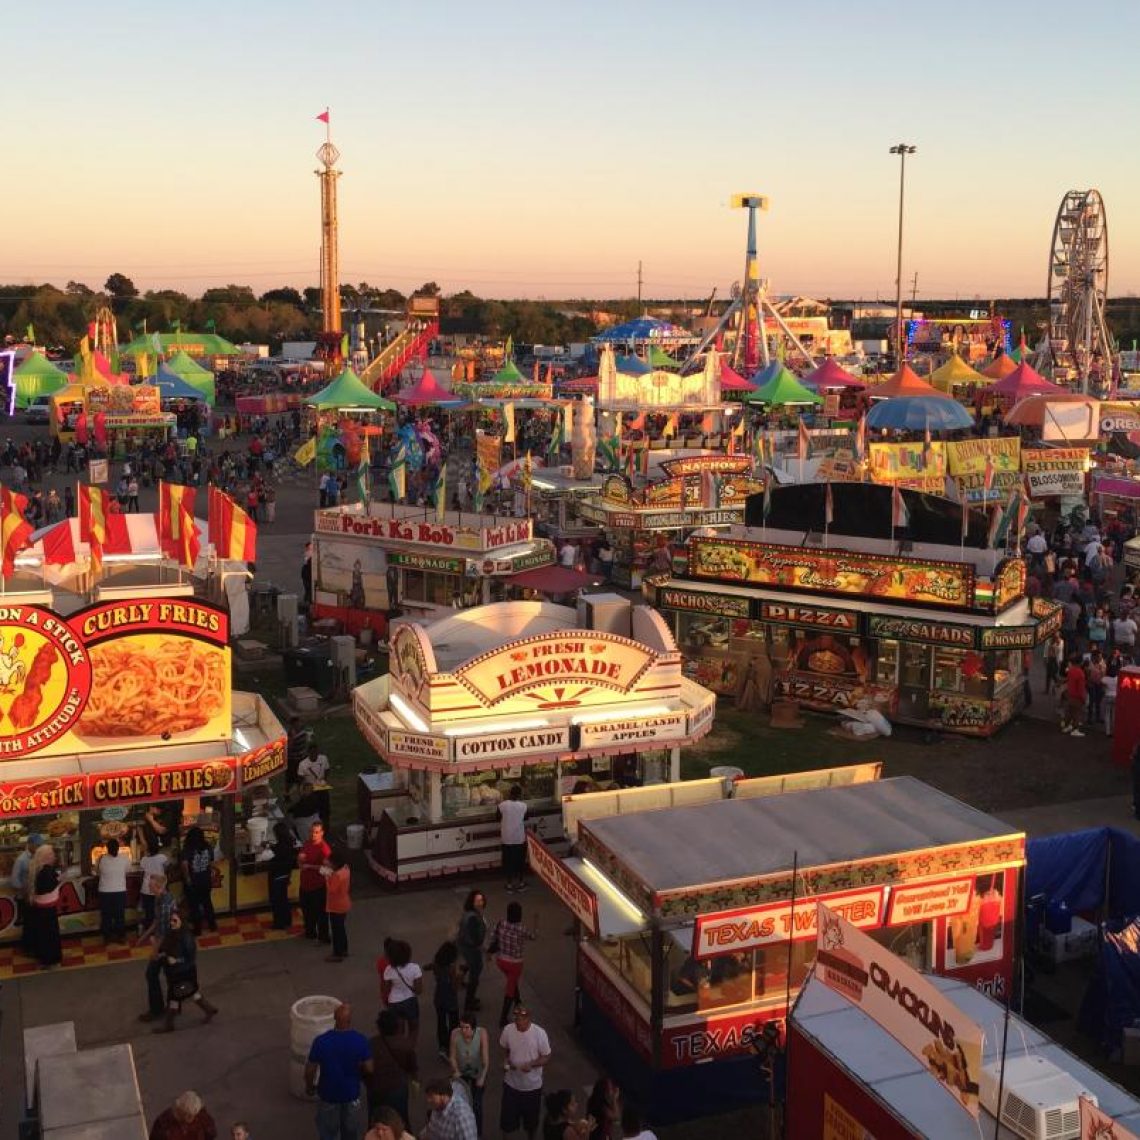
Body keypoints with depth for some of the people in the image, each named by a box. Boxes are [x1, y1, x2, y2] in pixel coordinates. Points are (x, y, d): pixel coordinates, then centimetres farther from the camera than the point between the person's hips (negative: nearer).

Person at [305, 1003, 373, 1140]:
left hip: (328, 1094, 0)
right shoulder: (361, 1041, -21)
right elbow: (369, 1069, -12)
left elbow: (310, 1070, -13)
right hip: (351, 1093, 1)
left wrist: (309, 1086, 6)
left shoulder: (321, 1041, -24)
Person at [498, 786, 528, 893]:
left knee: (508, 861, 12)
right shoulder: (523, 806, -11)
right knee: (520, 860, 14)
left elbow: (499, 820, -2)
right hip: (520, 838, 0)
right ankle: (519, 883, 23)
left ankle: (510, 884, 18)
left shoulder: (502, 805, -13)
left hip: (507, 839, 0)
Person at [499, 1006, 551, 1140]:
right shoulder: (508, 1030, -15)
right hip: (511, 1083, 1)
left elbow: (546, 1057, -12)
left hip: (532, 1085, -1)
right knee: (507, 1115, 14)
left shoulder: (539, 1033, -22)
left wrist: (531, 1064, -28)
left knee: (531, 1117, 19)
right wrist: (506, 1060, -14)